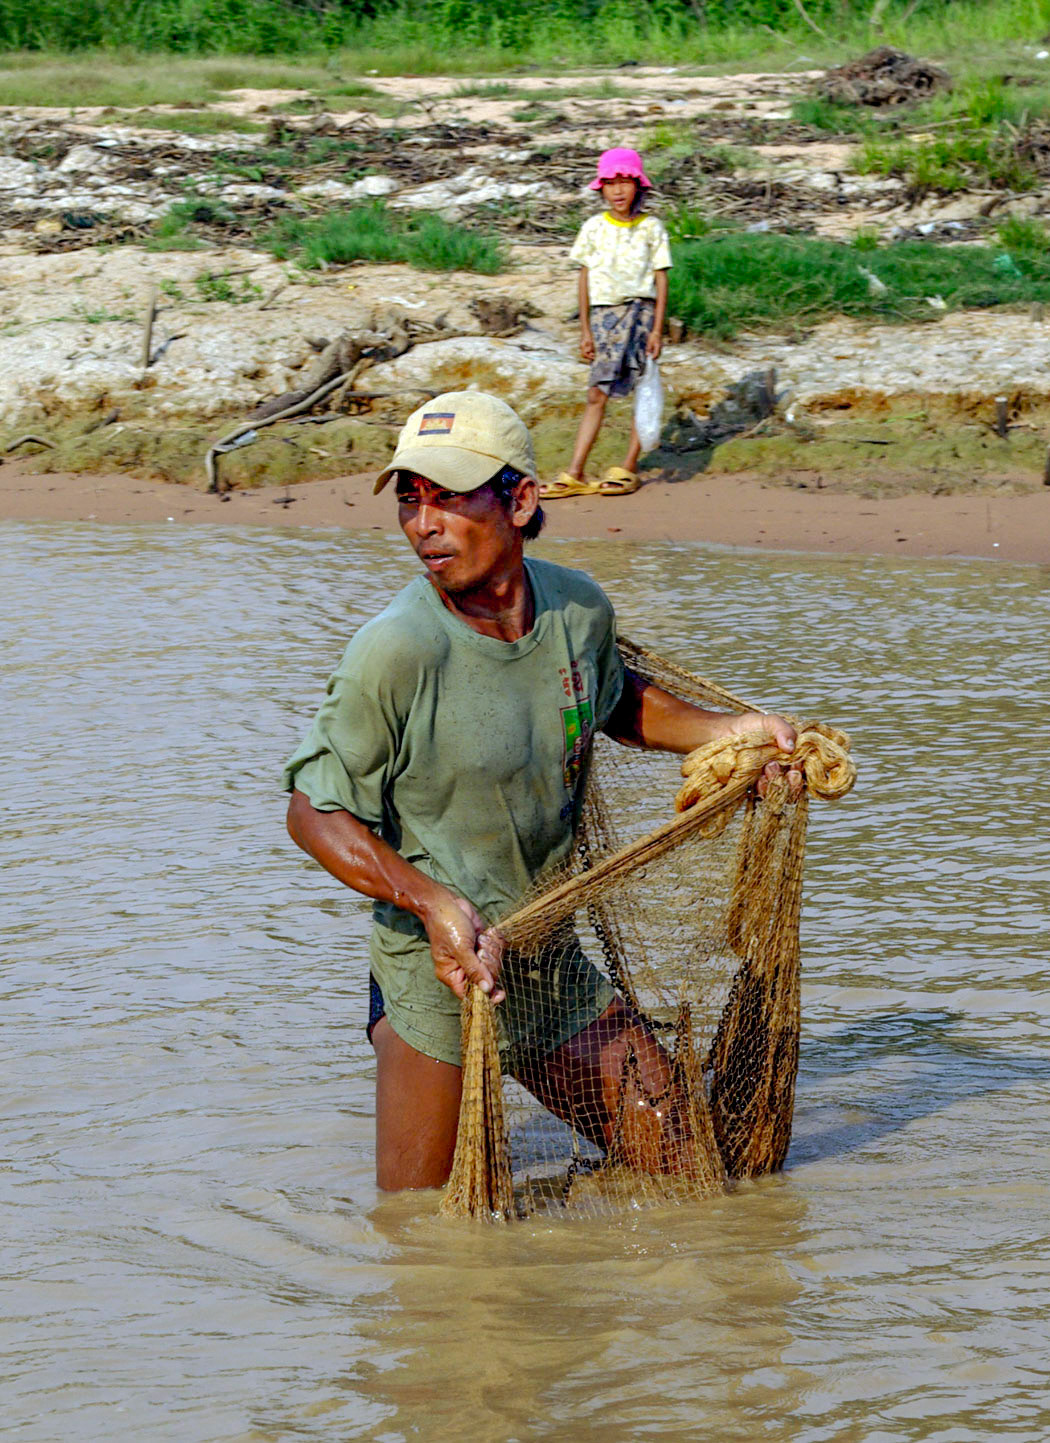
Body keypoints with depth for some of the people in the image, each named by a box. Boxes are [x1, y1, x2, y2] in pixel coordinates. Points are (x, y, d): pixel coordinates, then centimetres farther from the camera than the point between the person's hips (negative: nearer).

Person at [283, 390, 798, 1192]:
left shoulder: (579, 608, -6)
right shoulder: (397, 651, -24)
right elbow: (314, 814, -16)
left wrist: (726, 731, 4)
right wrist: (434, 902, -28)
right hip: (437, 967, -5)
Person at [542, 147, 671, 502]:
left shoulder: (651, 228, 1)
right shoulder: (594, 229, 5)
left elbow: (661, 278, 1)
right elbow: (585, 279, 9)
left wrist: (657, 329, -5)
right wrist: (585, 330, 6)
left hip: (640, 312, -1)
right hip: (604, 313, 1)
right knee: (596, 395, -1)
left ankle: (628, 469, 10)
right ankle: (574, 476, -3)